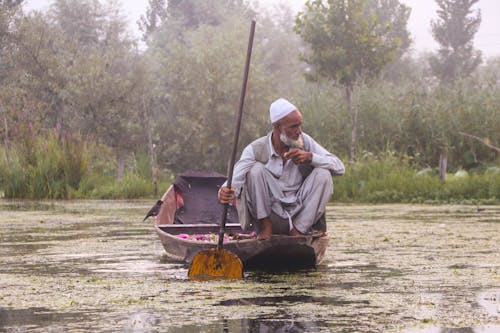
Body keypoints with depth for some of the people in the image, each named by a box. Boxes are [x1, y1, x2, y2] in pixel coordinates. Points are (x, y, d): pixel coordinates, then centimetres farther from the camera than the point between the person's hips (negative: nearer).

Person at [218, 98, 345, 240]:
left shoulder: (304, 142, 0)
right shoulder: (255, 150, -8)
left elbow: (339, 167, -4)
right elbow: (234, 181, -18)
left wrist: (310, 157, -21)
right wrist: (225, 192, -43)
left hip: (300, 216, 3)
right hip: (268, 216, -3)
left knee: (323, 175, -18)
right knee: (256, 170, -23)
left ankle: (298, 231, -16)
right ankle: (265, 227, -12)